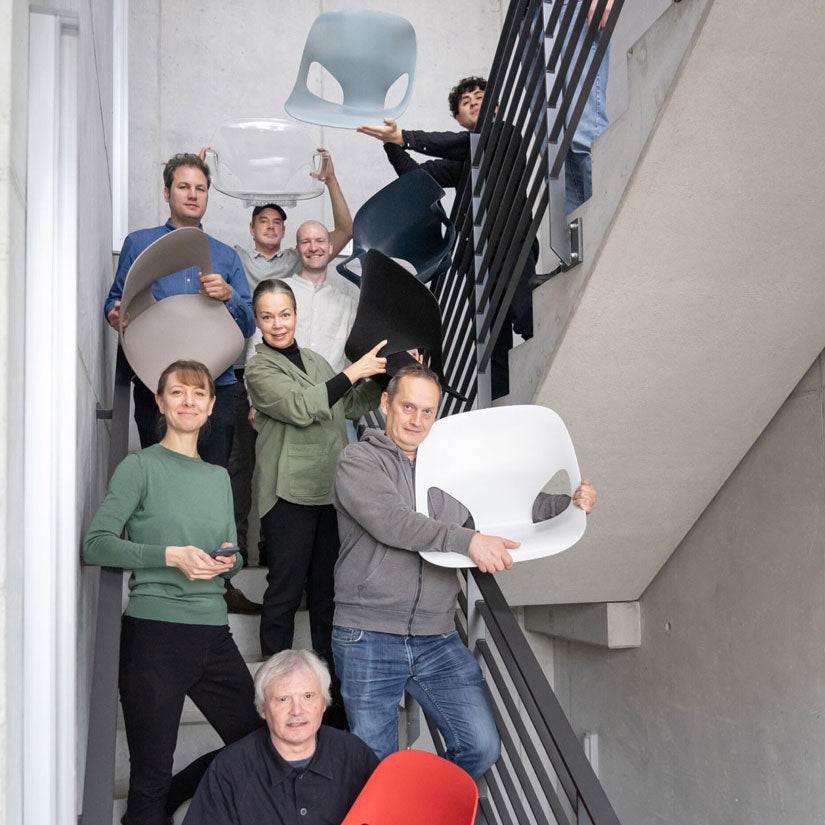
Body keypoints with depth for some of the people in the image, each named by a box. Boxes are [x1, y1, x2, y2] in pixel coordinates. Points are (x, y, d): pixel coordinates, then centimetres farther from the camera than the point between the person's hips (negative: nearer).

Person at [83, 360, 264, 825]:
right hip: (154, 631, -6)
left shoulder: (219, 476, 16)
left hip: (213, 633, 6)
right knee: (152, 771, 3)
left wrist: (228, 562, -2)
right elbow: (96, 544, -10)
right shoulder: (141, 466, -2)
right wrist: (172, 555, -18)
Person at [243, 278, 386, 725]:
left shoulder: (315, 360, 16)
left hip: (329, 489, 6)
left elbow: (350, 406, 24)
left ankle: (331, 686, 24)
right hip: (289, 495, -6)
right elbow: (300, 407, -20)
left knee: (327, 589, 13)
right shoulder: (259, 369, -5)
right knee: (285, 592, 1)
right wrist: (353, 372, -18)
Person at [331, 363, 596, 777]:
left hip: (437, 639, 4)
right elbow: (392, 521, -18)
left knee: (482, 747, -1)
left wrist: (569, 503, 11)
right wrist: (467, 540, -27)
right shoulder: (359, 460, -2)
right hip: (368, 638, -4)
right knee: (375, 766, 1)